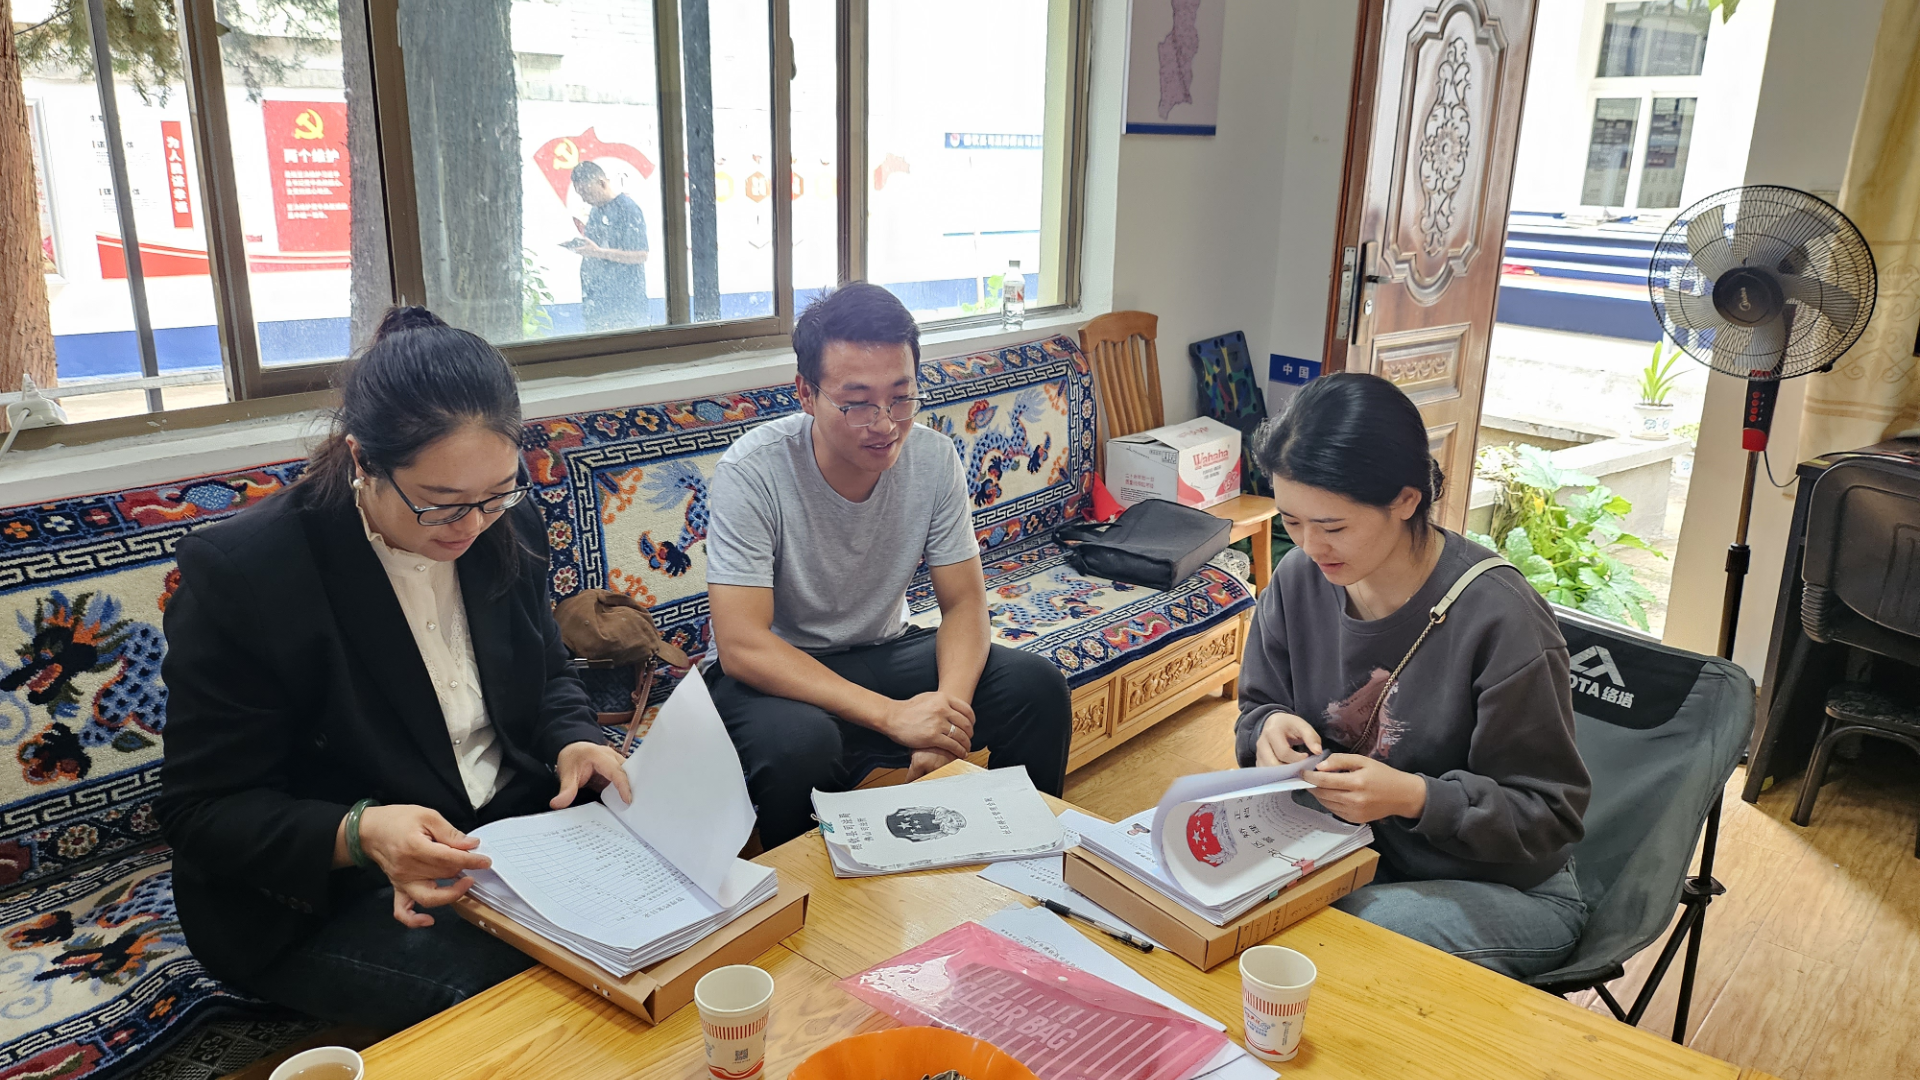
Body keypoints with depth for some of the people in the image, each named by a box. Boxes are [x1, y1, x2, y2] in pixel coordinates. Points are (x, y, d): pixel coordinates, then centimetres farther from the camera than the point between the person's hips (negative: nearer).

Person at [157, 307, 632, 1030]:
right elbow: (202, 812, -13)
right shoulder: (240, 571, -18)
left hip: (517, 824, 6)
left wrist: (572, 742, -10)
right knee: (513, 990, -29)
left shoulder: (506, 529, -3)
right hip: (325, 899, -5)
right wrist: (359, 834, -31)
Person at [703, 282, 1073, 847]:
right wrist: (892, 715, -37)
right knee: (800, 742, -37)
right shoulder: (751, 472, -25)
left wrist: (947, 706, -29)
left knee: (1038, 685, -15)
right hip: (774, 673, -4)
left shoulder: (933, 458, -12)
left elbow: (964, 602, -7)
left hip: (884, 652, 4)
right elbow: (741, 646, -29)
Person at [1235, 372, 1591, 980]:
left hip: (1504, 888, -4)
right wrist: (1269, 729, -15)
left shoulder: (1500, 620, -23)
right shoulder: (1300, 578, -7)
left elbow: (1549, 815, -15)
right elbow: (1258, 707, 10)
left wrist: (1414, 797, -30)